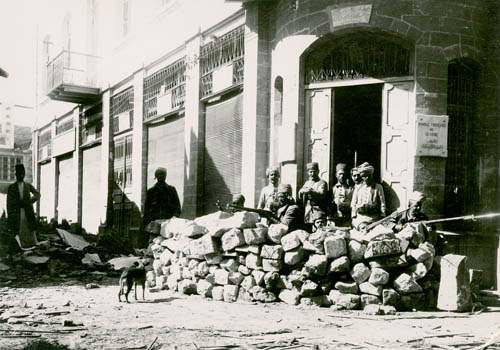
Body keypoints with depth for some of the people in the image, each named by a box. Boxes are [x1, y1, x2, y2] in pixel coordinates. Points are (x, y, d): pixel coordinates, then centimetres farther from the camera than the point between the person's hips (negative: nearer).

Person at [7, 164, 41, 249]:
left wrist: (28, 202, -19)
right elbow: (9, 203, 5)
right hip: (17, 216, -1)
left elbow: (37, 195, -2)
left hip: (28, 215, 1)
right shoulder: (11, 187, 7)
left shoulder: (28, 186, 11)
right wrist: (9, 219, -1)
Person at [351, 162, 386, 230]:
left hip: (373, 217, -1)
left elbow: (382, 203, 11)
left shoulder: (378, 187, 14)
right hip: (360, 216, 1)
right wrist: (354, 216, 7)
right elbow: (353, 204, 18)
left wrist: (382, 217, 2)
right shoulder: (358, 188, 19)